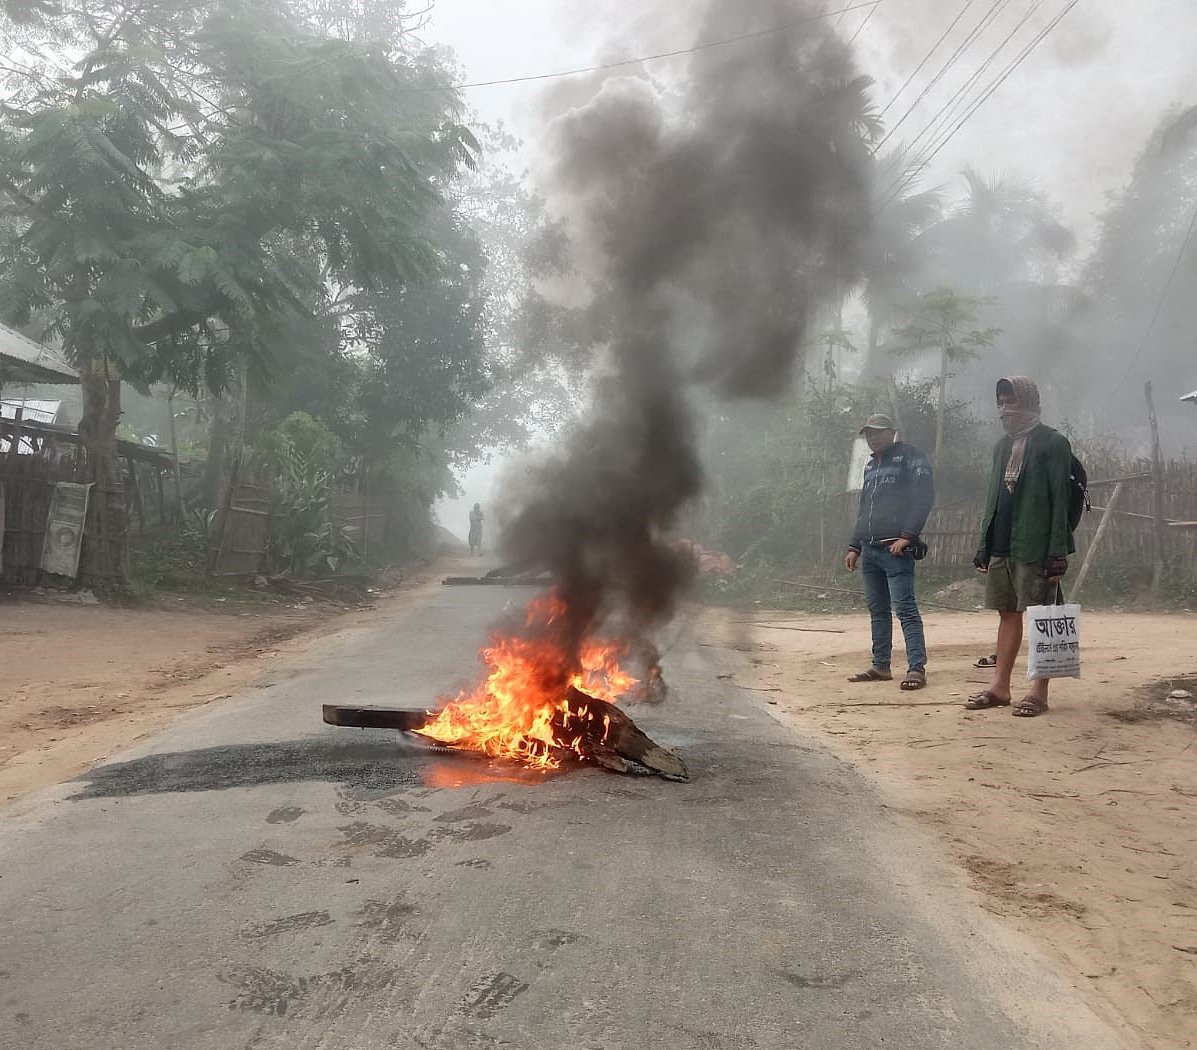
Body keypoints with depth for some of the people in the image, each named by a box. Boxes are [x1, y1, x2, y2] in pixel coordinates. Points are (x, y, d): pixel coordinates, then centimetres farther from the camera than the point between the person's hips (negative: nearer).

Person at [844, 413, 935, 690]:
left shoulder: (910, 457, 0)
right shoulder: (870, 465, 23)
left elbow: (924, 497, -11)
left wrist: (908, 536, -18)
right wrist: (854, 546, 20)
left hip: (896, 549, -8)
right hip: (869, 550, 8)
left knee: (905, 608, -11)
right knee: (877, 610, 10)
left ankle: (917, 668, -11)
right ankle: (881, 666, 16)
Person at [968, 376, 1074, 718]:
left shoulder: (1052, 443, -5)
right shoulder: (1003, 446, 16)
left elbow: (1060, 500, -11)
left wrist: (1057, 551, -17)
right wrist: (984, 546, 14)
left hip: (1035, 547, -7)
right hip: (1001, 546, 7)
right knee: (1007, 613, 10)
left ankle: (1039, 690, 4)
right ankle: (1000, 686, 14)